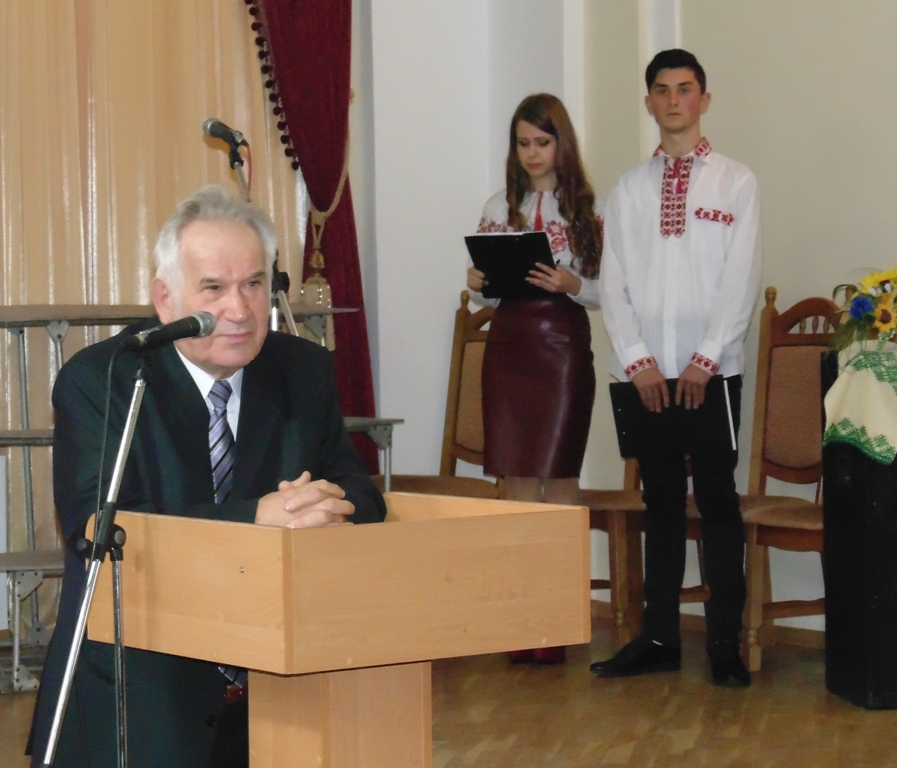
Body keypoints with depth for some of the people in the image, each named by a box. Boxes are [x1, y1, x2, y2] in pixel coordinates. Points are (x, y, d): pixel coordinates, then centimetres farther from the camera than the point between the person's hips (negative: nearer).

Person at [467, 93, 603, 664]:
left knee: (558, 477, -5)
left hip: (564, 345, -4)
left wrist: (570, 284, -20)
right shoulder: (500, 208, 11)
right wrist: (478, 285, -6)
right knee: (516, 479, 4)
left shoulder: (590, 209, 0)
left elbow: (608, 292, -2)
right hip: (509, 344, 4)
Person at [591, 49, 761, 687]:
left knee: (718, 502, -1)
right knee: (661, 502, 8)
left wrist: (704, 361, -12)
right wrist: (639, 360, -6)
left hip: (713, 370, -3)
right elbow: (613, 283, 7)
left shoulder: (736, 184, 3)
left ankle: (726, 645, 3)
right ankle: (660, 638, 13)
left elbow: (742, 280, -4)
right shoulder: (629, 191, 12)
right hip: (646, 373, 3)